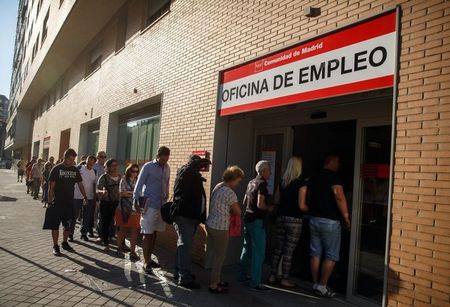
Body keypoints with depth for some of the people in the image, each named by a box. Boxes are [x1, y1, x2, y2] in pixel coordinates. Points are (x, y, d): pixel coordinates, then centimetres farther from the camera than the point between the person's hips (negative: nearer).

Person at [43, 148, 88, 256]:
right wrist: (50, 202, -12)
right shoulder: (56, 169, -7)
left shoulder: (75, 170, 5)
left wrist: (85, 197, 7)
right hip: (57, 202, -4)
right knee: (55, 225, 2)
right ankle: (55, 246, 13)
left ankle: (65, 243, 30)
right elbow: (51, 186, -8)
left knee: (68, 225, 13)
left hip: (70, 202, 4)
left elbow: (80, 184, 13)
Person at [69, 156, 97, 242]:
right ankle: (70, 234, 16)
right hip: (77, 196, -4)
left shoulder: (94, 172, 9)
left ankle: (84, 233, 22)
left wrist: (95, 197, 11)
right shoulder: (79, 168, -5)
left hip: (89, 198, 4)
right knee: (74, 216, 4)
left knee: (87, 217, 10)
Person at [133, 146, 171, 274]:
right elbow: (139, 185, -7)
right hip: (149, 205, -5)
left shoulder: (167, 168, 8)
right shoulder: (148, 167, -8)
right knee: (147, 233, -1)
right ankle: (146, 262, 6)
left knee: (154, 232, 13)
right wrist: (136, 202, -9)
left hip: (161, 205, 6)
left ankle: (149, 258, 24)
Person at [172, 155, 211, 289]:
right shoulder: (184, 172, -8)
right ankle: (184, 278, -2)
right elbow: (194, 164, -28)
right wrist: (205, 161, -11)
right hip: (183, 216, -9)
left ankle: (180, 271, 29)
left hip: (192, 216, 9)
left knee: (184, 245, 17)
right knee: (185, 246, -7)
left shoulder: (194, 176, 16)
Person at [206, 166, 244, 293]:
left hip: (210, 224, 9)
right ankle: (213, 285, 16)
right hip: (220, 228, -9)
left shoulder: (217, 186, 6)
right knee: (219, 257, 5)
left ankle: (216, 279, 34)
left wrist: (228, 210, 1)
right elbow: (238, 212, -9)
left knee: (215, 254, 20)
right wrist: (231, 210, 9)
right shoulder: (229, 193, -20)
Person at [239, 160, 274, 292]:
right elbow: (260, 204, -23)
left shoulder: (251, 183, 12)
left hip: (248, 218, 9)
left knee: (247, 248, 18)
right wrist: (269, 208, -5)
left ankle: (242, 276, 29)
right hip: (257, 221, -9)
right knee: (258, 252, -3)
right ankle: (255, 283, 1)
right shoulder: (262, 184, -15)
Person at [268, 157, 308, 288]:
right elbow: (301, 205, -13)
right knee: (288, 251, 3)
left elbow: (276, 200, 11)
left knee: (278, 249, 15)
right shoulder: (301, 183, -11)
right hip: (294, 220, -6)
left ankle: (272, 276, 23)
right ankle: (284, 279, 13)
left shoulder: (282, 182, 5)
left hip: (281, 217, 6)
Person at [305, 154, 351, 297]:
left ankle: (316, 284, 18)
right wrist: (346, 216, -15)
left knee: (315, 253, 11)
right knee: (331, 256, 3)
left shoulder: (314, 177, 12)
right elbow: (339, 196, -23)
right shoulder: (333, 176, -11)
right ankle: (322, 286, 6)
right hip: (330, 221, -7)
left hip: (314, 219, 7)